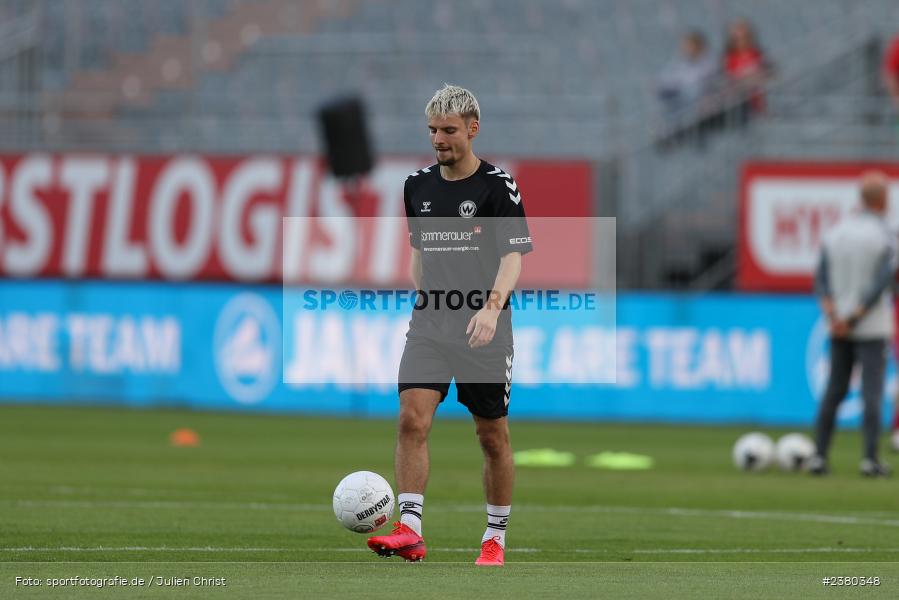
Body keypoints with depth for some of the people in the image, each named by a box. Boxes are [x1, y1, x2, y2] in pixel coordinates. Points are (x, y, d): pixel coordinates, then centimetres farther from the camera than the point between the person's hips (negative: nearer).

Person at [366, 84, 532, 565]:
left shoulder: (498, 186, -7)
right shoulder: (417, 186, 8)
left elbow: (513, 258, -13)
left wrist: (492, 307, -28)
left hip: (484, 332, -3)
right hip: (428, 327, 4)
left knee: (492, 436, 5)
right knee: (412, 419, -15)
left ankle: (495, 538, 19)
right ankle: (410, 531, -19)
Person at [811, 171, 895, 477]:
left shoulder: (836, 233, 7)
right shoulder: (883, 236, -9)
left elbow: (821, 278, 1)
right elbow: (882, 283, -16)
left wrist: (834, 316, -7)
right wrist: (855, 318, -11)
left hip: (839, 329, 5)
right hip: (872, 328, -5)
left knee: (834, 392, 9)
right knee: (872, 392, -4)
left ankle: (819, 455, 5)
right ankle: (870, 459, -8)